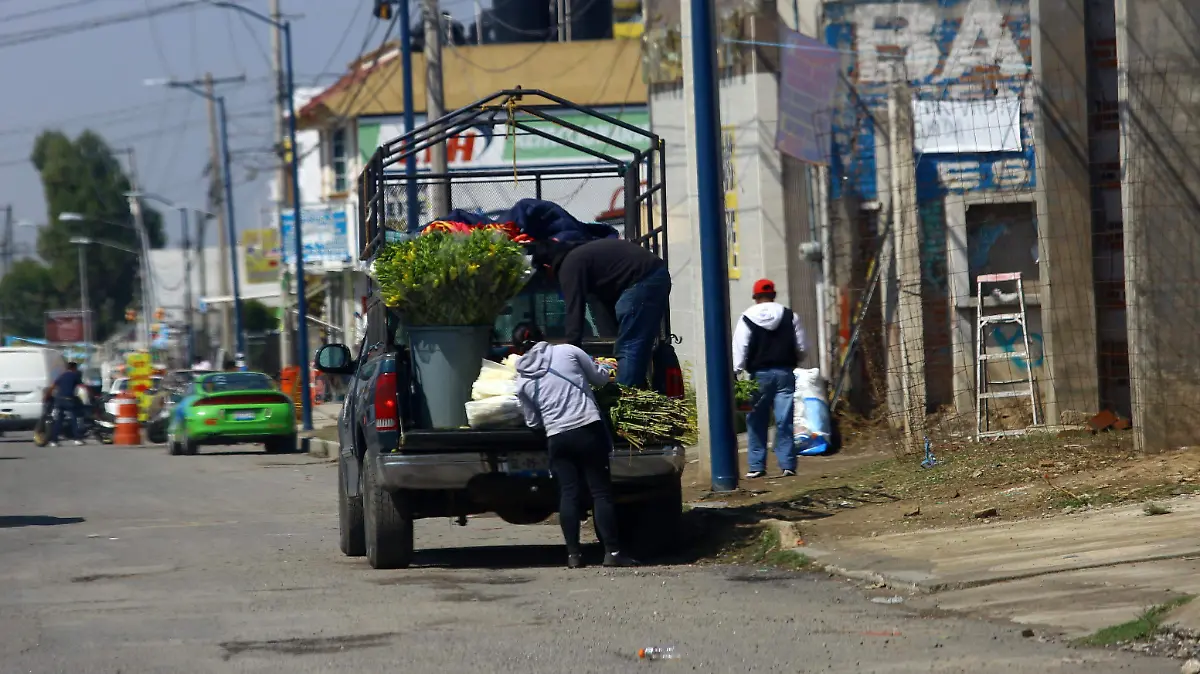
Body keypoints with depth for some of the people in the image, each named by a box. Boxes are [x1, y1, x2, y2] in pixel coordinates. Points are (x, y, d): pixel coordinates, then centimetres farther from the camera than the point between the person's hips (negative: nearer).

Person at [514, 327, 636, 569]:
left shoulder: (523, 381, 7)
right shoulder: (567, 352, 2)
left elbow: (533, 422, 13)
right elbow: (600, 378, 9)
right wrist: (604, 369, 31)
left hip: (557, 437, 1)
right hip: (589, 430, -1)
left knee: (568, 494, 4)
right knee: (601, 492, 1)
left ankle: (573, 555, 0)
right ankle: (612, 552, -3)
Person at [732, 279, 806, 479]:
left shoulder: (747, 319, -1)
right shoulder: (790, 316, 5)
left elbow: (739, 350, -5)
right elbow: (800, 348, 9)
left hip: (759, 374, -2)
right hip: (785, 372, 2)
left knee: (757, 422, 5)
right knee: (784, 421, 2)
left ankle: (757, 466, 4)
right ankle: (787, 464, -2)